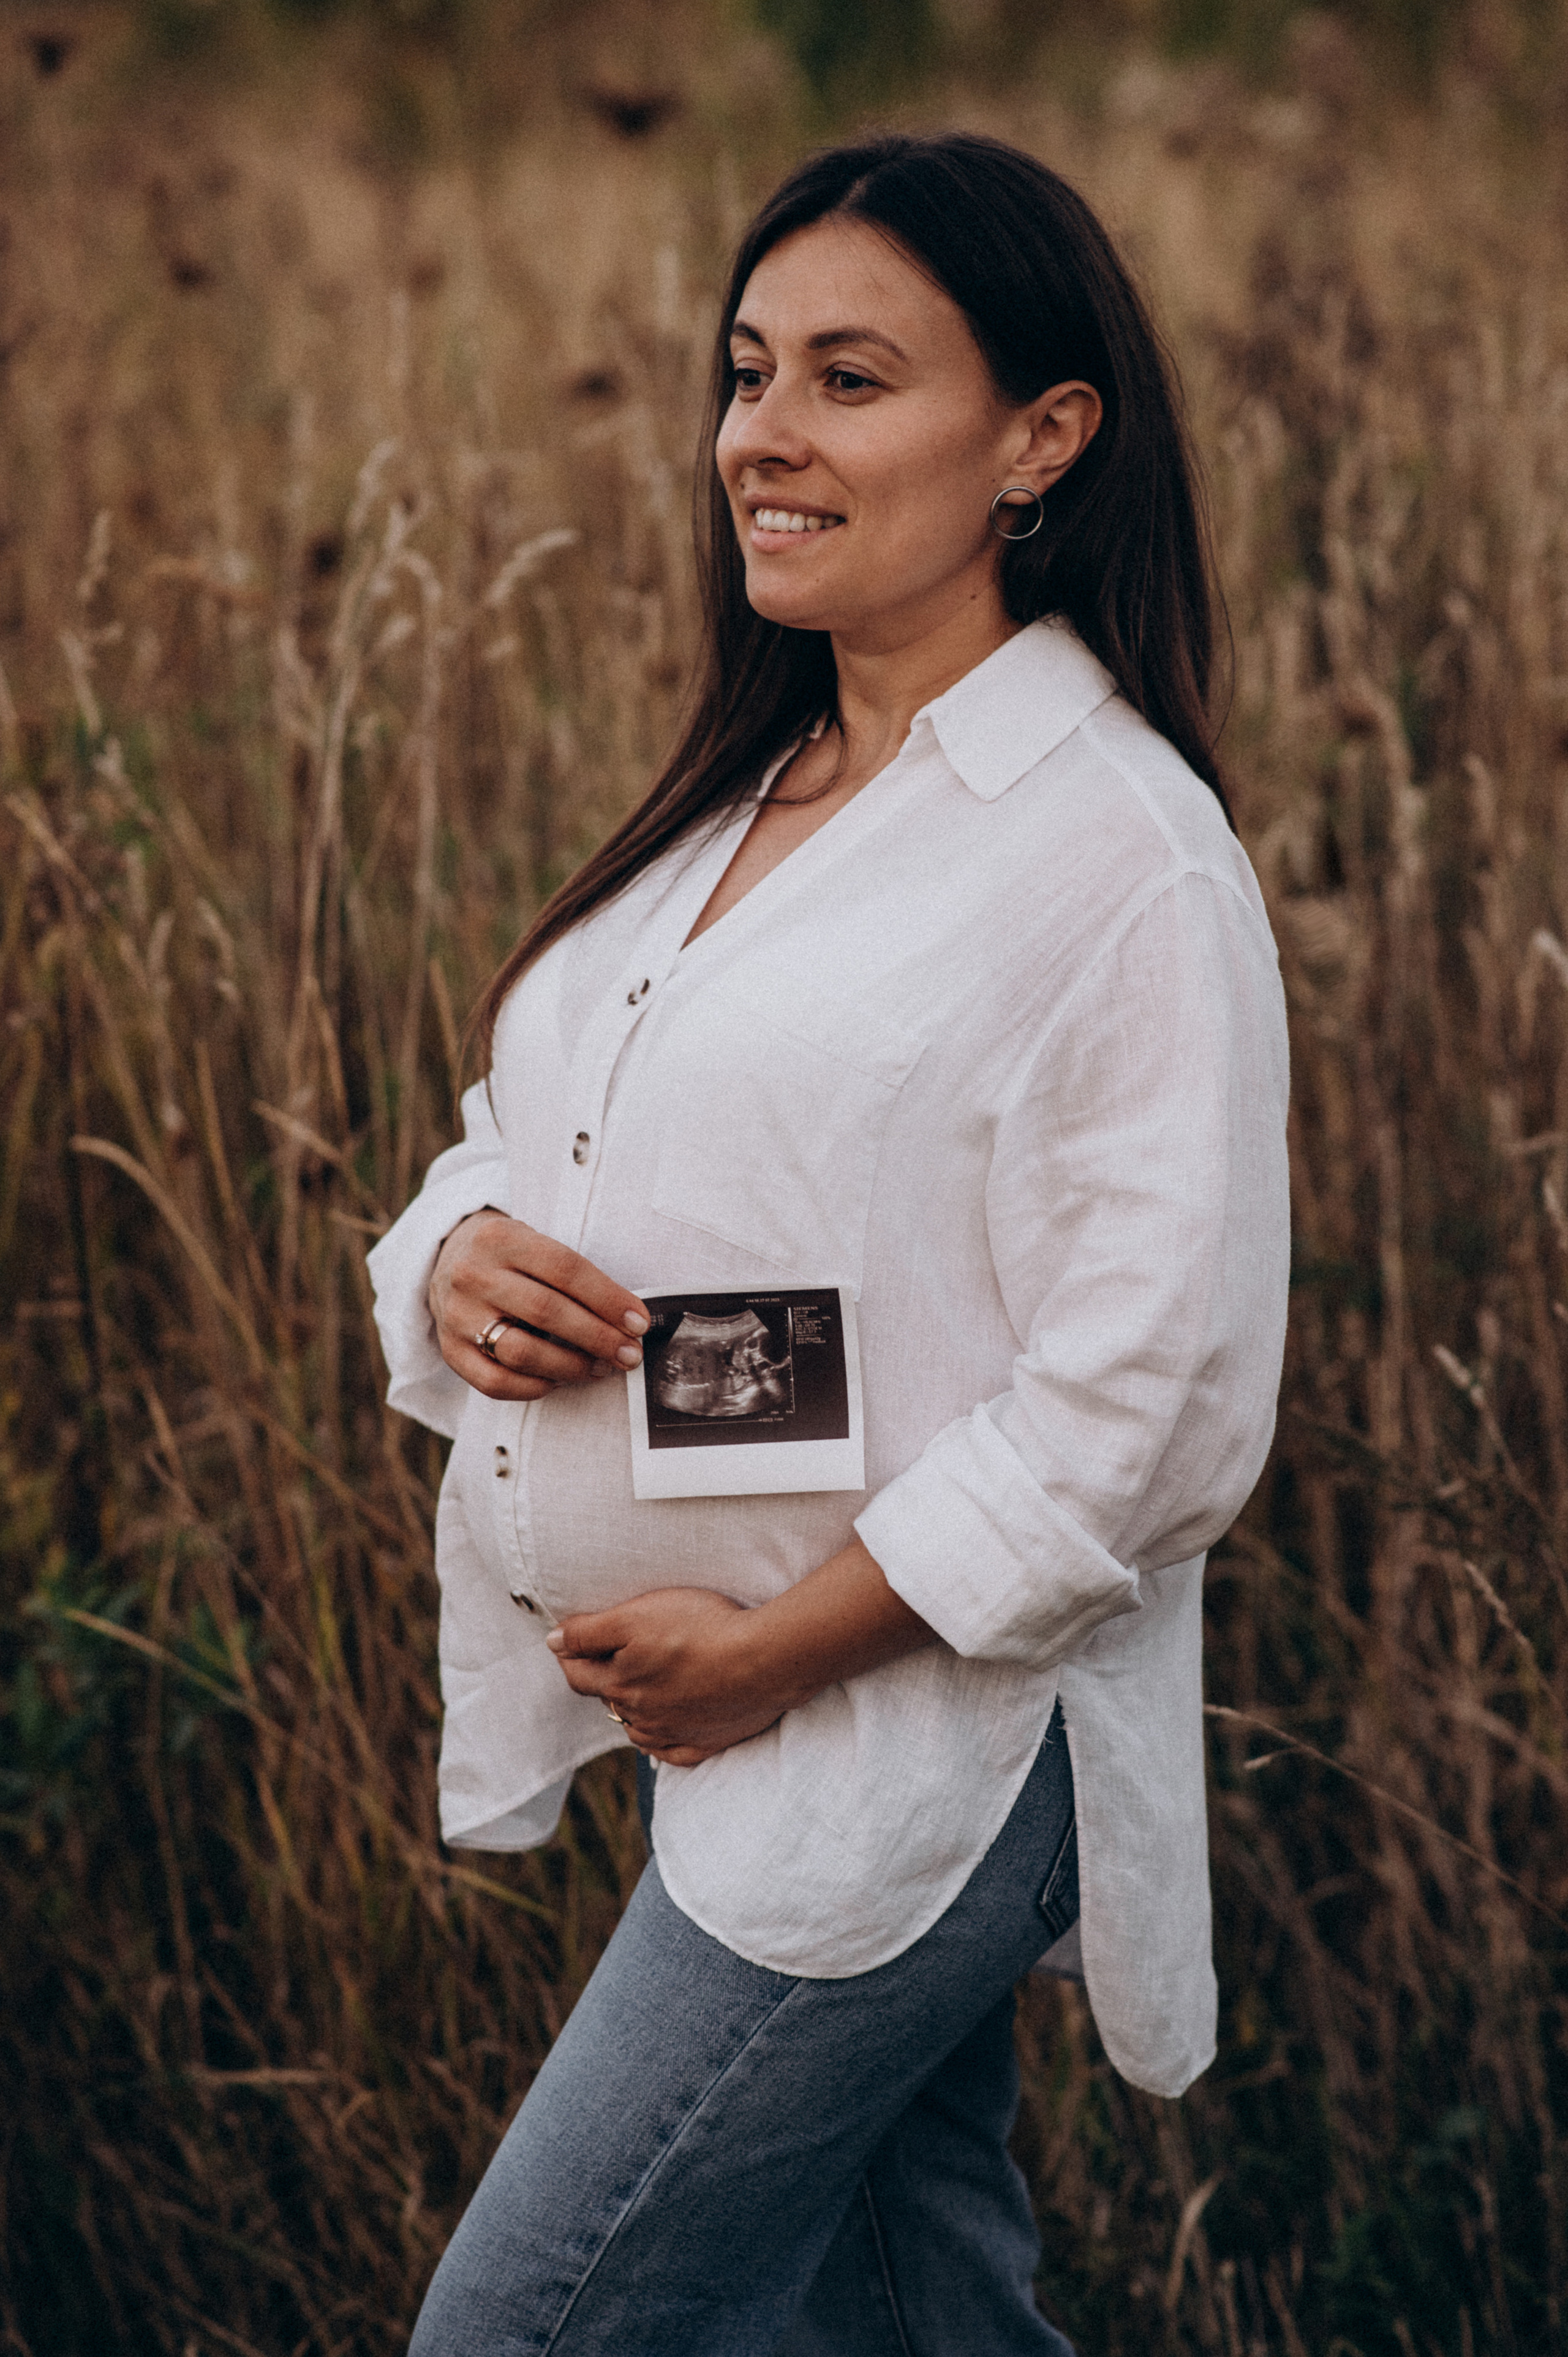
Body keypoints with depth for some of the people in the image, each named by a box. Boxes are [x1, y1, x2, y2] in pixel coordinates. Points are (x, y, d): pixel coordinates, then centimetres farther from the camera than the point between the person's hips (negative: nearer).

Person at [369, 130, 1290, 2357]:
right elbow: (538, 1144, 18)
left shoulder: (1124, 857, -15)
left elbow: (1149, 1406, -20)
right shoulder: (742, 801, 11)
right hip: (710, 1712, 8)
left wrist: (781, 1643, -17)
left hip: (905, 1737, -8)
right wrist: (454, 1258, -6)